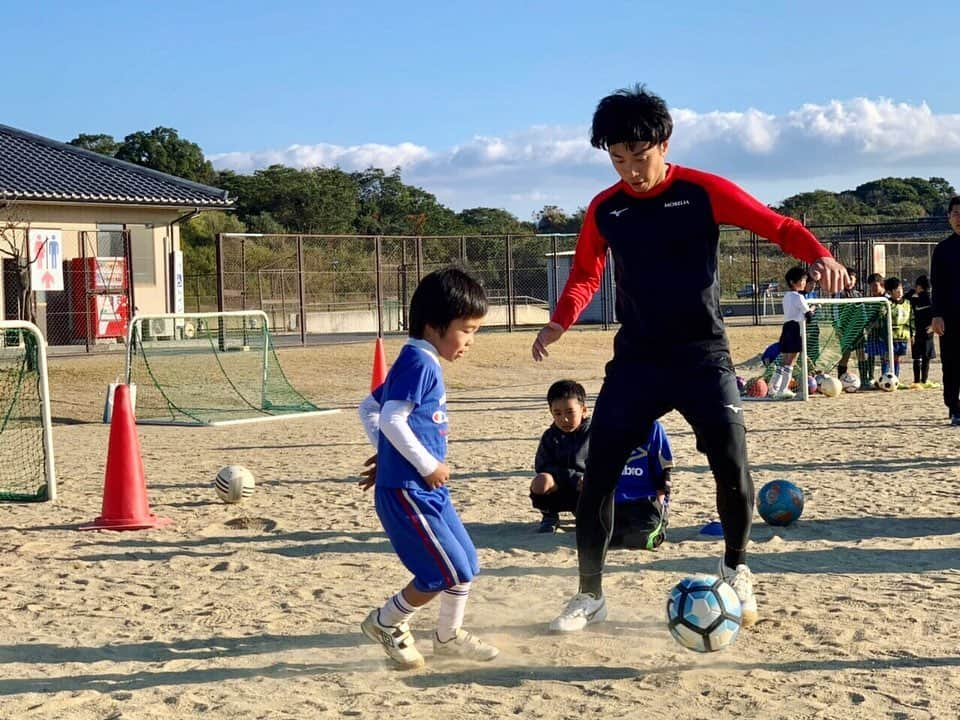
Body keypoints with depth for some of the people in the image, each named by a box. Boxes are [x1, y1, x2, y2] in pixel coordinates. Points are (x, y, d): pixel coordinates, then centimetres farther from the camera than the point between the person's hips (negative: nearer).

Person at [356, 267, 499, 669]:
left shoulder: (419, 363, 15)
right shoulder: (419, 363, -15)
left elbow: (368, 408, 22)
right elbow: (392, 419, -26)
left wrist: (387, 454, 18)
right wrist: (428, 465, -18)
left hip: (428, 490, 10)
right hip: (406, 491, -10)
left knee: (467, 564, 15)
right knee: (447, 573, -6)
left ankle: (449, 637, 32)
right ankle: (386, 622, 13)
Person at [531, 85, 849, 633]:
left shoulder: (703, 191, -7)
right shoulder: (605, 209, 3)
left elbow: (777, 226, -6)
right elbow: (586, 275, 15)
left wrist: (819, 256, -26)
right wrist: (560, 321, -3)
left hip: (703, 355, -2)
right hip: (637, 360, 3)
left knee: (732, 464, -13)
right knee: (598, 473, -3)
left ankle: (736, 572, 16)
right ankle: (591, 595, 11)